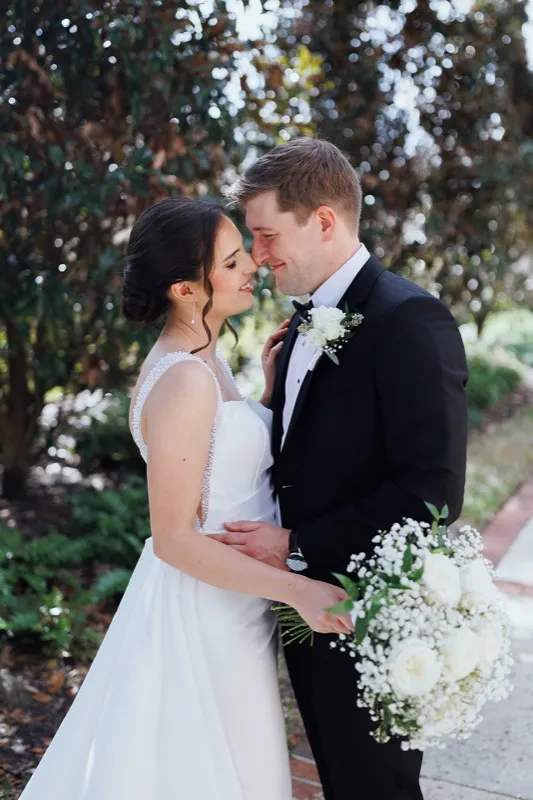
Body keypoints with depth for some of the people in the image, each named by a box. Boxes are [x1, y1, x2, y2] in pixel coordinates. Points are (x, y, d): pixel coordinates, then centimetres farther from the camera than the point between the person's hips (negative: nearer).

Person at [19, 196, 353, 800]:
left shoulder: (199, 360, 4)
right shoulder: (184, 380, -26)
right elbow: (174, 538, -25)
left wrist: (270, 389, 3)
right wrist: (297, 591, -28)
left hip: (227, 601, 9)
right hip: (205, 609, -9)